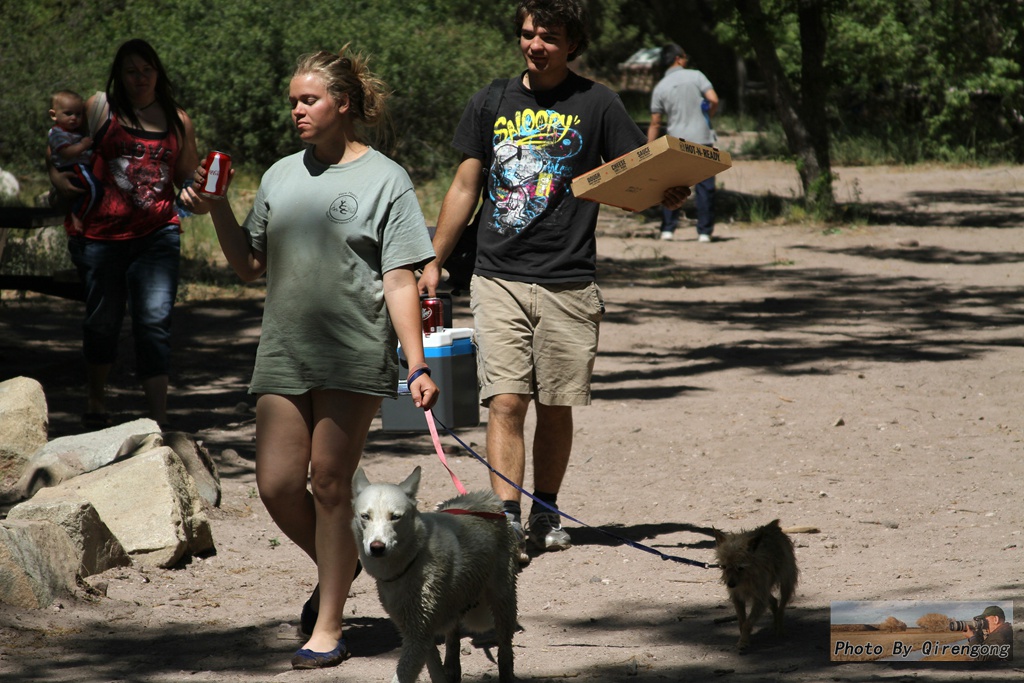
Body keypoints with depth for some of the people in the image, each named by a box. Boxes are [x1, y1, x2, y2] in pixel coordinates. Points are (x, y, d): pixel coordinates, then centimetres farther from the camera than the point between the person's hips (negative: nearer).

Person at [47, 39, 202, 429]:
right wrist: (58, 177, -11)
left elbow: (188, 179, 18)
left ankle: (158, 423, -11)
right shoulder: (100, 108, 4)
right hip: (100, 234, -1)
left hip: (157, 236, 1)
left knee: (155, 324, -10)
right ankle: (96, 404, 35)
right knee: (103, 321, 11)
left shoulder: (178, 121, 11)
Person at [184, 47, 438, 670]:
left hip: (355, 357, -5)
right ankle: (338, 567, 27)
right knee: (278, 483, -2)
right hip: (284, 355, 5)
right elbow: (249, 266, 19)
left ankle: (329, 628, 5)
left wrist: (418, 365, -10)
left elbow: (400, 281, -4)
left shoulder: (384, 179, 0)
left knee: (329, 479, -4)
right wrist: (217, 211, 4)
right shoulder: (281, 176, 14)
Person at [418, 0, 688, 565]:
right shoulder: (491, 104, 10)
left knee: (556, 407, 7)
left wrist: (668, 193, -20)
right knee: (505, 402, -10)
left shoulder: (596, 105, 3)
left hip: (568, 283, -1)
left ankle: (546, 515, 22)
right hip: (498, 280, 1)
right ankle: (507, 522, -14)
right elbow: (465, 188, 16)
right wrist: (434, 262, 15)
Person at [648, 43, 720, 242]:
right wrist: (707, 117, 9)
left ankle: (668, 229, 4)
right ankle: (704, 231, 2)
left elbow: (655, 123, 3)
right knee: (704, 187, 3)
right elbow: (713, 100, -12)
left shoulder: (660, 88, 4)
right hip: (701, 137, -2)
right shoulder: (696, 76, -2)